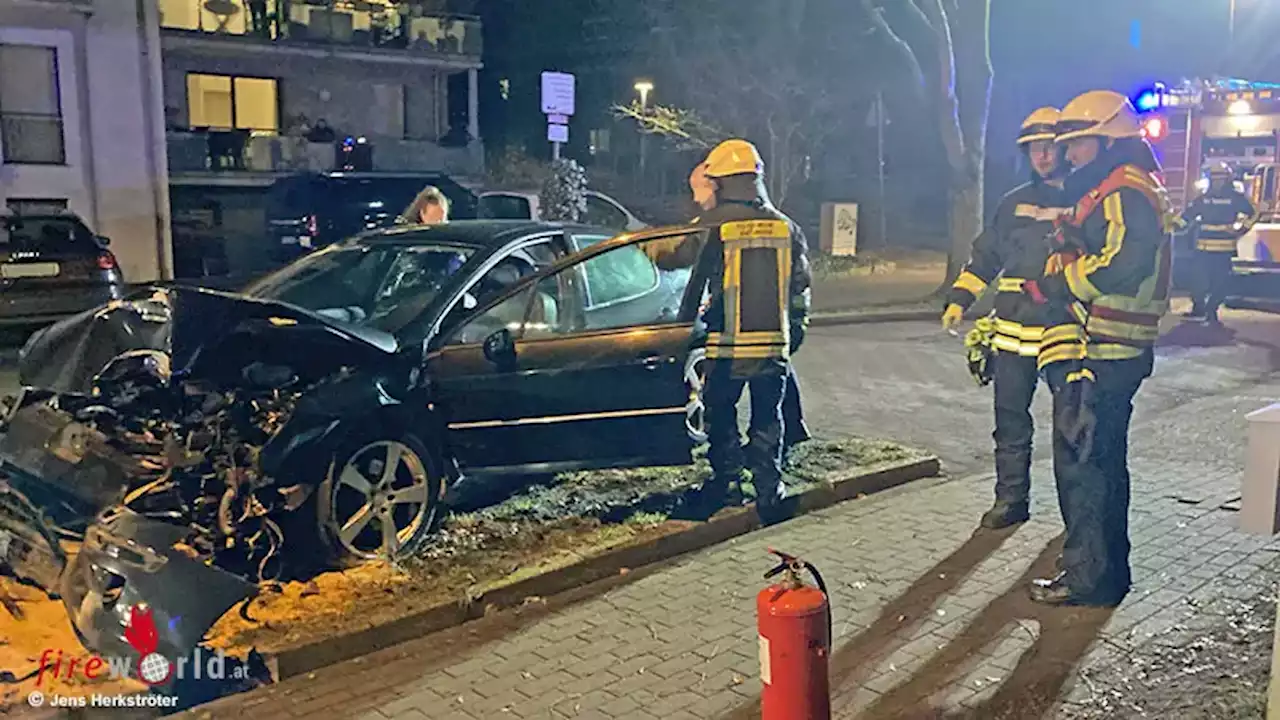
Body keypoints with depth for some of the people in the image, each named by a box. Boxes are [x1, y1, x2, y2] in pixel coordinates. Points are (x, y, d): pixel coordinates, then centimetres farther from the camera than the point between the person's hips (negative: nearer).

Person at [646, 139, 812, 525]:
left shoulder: (713, 226, -8)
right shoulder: (786, 227, 5)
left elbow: (666, 254, 3)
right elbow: (800, 288, 11)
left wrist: (644, 244, 24)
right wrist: (793, 327, 25)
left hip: (727, 347, -3)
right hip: (774, 344, 3)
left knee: (722, 415, 15)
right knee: (767, 421, 12)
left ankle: (725, 479, 22)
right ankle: (770, 494, 12)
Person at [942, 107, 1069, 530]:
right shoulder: (1014, 204, 12)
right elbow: (984, 256, 16)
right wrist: (959, 299, 7)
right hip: (1013, 334, 3)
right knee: (1011, 420, 5)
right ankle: (1011, 499, 15)